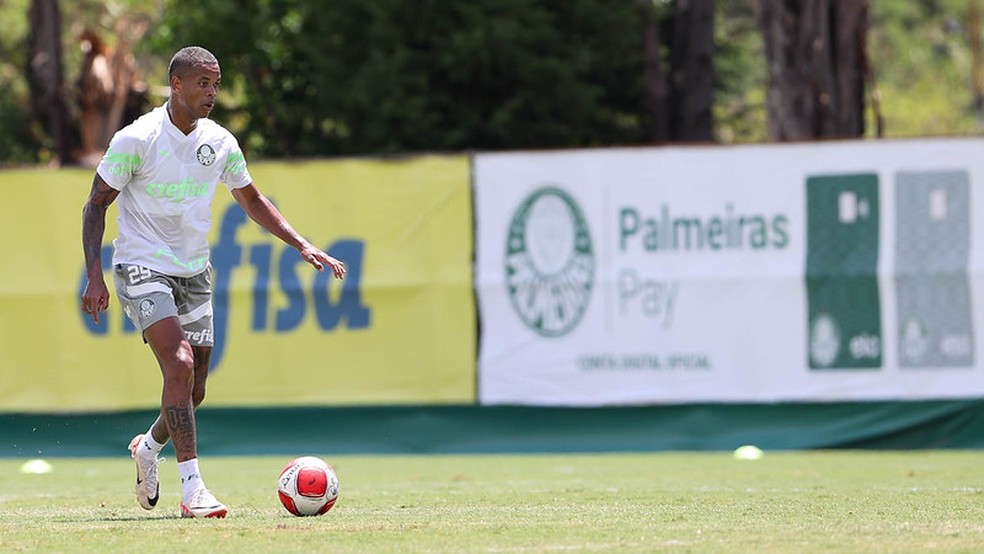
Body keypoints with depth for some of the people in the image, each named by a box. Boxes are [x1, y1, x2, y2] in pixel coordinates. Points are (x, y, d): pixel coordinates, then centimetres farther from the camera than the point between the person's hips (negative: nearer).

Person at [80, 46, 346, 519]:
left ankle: (149, 447, 38)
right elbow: (96, 204, -6)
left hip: (194, 273, 6)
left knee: (192, 390, 6)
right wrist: (94, 277, -14)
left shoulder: (220, 142, 2)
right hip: (143, 269, -6)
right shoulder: (135, 139, -13)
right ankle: (192, 489, -23)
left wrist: (303, 246, 6)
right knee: (180, 365, -23)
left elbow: (251, 200, 16)